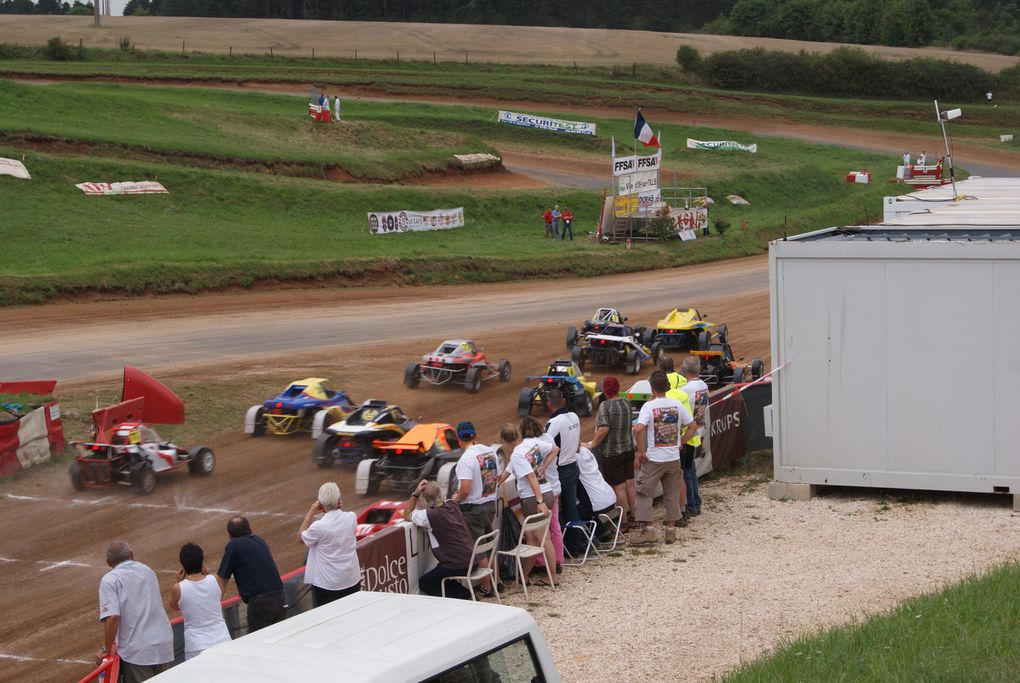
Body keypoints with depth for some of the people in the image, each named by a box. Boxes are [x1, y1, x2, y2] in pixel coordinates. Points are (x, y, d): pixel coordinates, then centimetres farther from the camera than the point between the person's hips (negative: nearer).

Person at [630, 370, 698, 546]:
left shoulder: (649, 406, -12)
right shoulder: (676, 405, 1)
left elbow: (639, 429, -25)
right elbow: (693, 426, 8)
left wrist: (640, 452, -15)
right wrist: (680, 443, 11)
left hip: (654, 459, -4)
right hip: (673, 458, 4)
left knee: (645, 494, 4)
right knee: (672, 495, 14)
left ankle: (648, 531, -3)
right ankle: (671, 531, 18)